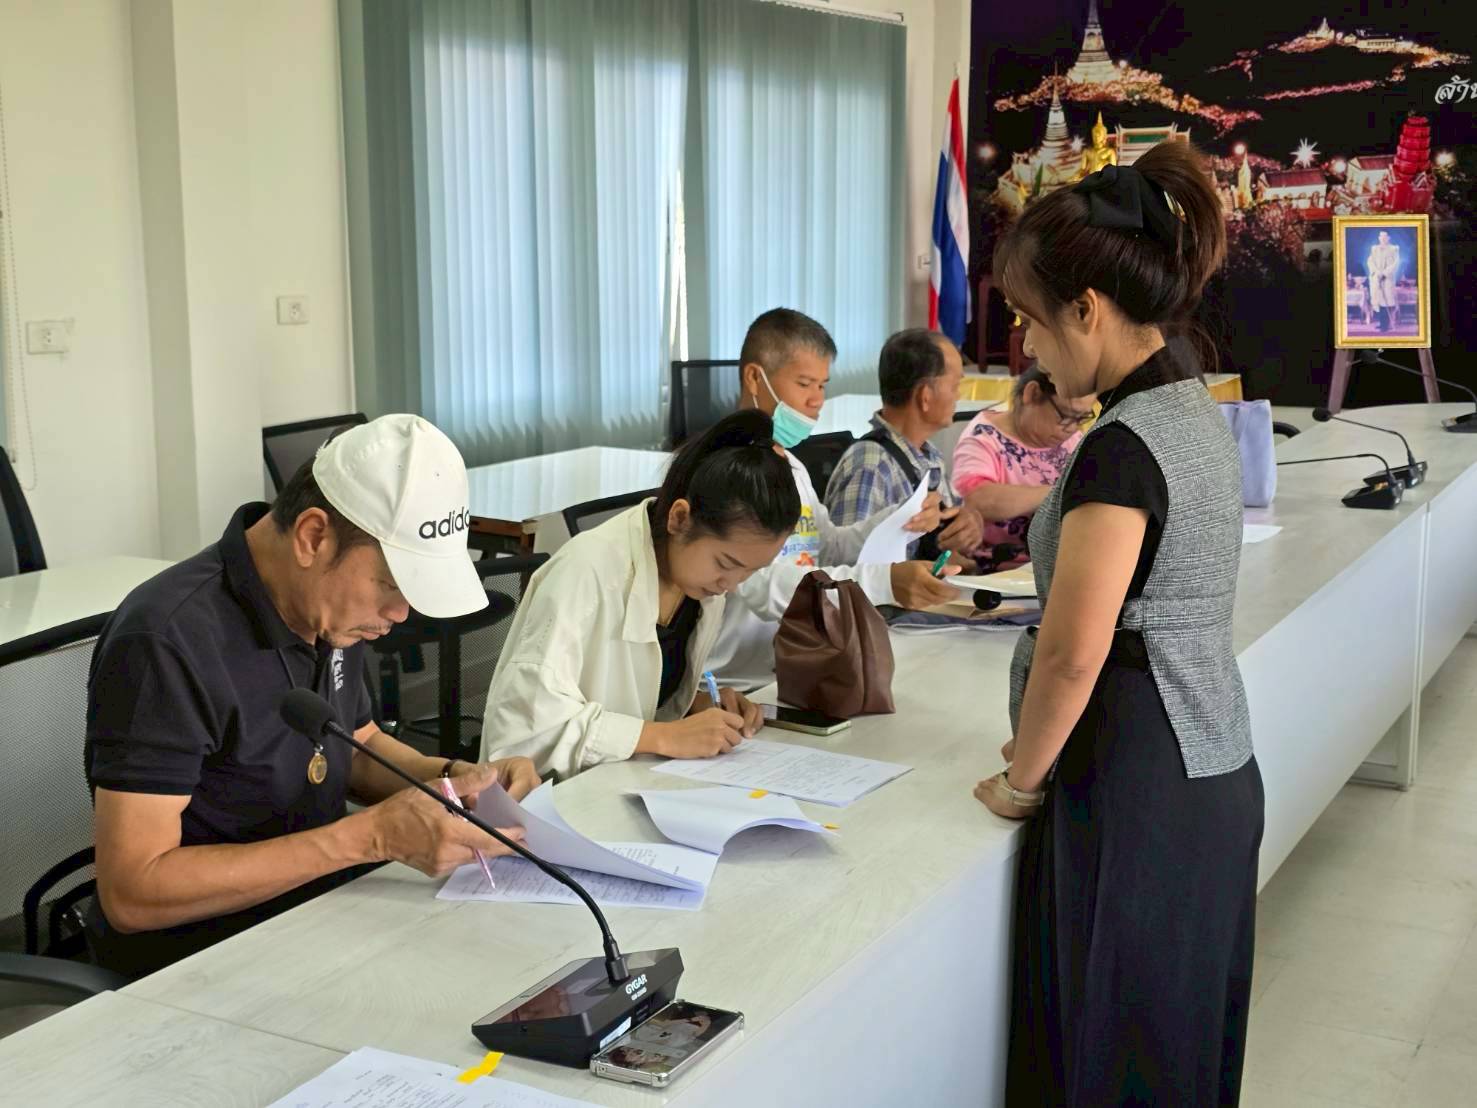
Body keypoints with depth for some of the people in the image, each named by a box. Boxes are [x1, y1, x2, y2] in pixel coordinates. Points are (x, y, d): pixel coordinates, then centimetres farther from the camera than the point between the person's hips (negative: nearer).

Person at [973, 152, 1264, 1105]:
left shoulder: (1122, 446, -21)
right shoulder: (1196, 413, 8)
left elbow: (1072, 652, -22)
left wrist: (1022, 779, -6)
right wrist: (1054, 744, 14)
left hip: (1142, 796, -9)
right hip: (1217, 775, 9)